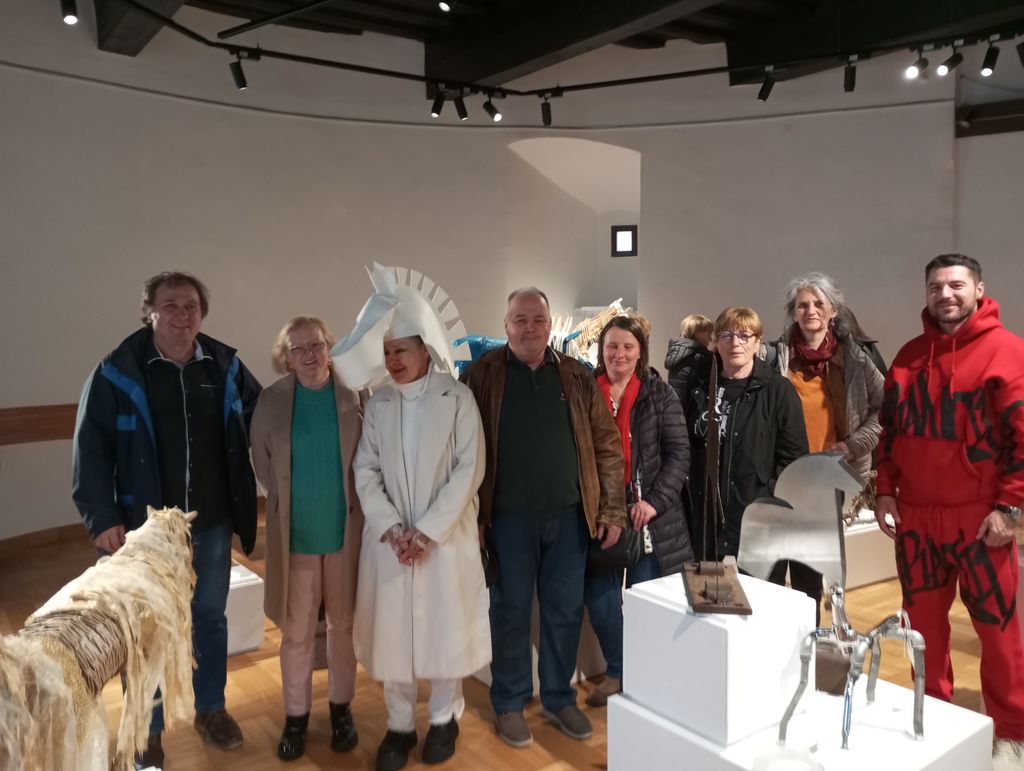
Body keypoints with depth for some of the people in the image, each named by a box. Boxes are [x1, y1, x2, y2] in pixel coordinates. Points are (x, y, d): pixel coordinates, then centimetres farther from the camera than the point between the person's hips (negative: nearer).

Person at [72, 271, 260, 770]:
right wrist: (103, 518, -15)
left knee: (210, 617, 18)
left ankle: (210, 708, 38)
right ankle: (147, 729, 30)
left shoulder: (226, 366, -2)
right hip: (147, 526, -3)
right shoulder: (117, 373, -11)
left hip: (212, 524, 3)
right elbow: (91, 450, -10)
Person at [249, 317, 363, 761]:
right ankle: (296, 715, 28)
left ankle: (341, 707, 33)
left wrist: (349, 499, -2)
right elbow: (261, 462, 6)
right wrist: (288, 498, 5)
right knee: (295, 631, 9)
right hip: (294, 533, 0)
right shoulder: (271, 401, -4)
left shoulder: (354, 397, -8)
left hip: (345, 530, 0)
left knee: (344, 623, 14)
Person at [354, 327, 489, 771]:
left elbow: (469, 469, -9)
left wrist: (427, 530, -15)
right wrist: (391, 529, -12)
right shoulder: (377, 403, 3)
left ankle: (444, 718, 29)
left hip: (446, 534, -2)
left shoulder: (457, 398, -6)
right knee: (391, 631, 7)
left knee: (445, 627, 9)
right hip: (389, 536, 2)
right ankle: (399, 725, 24)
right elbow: (365, 470, 2)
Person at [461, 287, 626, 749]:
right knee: (511, 612, 10)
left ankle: (559, 698, 31)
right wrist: (470, 514, -9)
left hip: (568, 515, 3)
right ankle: (509, 703, 27)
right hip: (508, 518, -2)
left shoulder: (576, 377, 3)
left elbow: (605, 445, 4)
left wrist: (612, 509, 0)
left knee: (565, 611, 13)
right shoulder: (481, 376, -5)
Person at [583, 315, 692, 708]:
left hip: (648, 513, -1)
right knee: (599, 596, 6)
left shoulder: (659, 393, 0)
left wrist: (655, 501, -13)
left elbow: (679, 453, -2)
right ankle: (617, 671, 27)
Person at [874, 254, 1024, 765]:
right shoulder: (909, 356, 10)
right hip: (914, 515, 5)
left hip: (979, 517, -4)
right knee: (924, 621, 13)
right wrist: (884, 490, 7)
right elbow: (889, 429, 14)